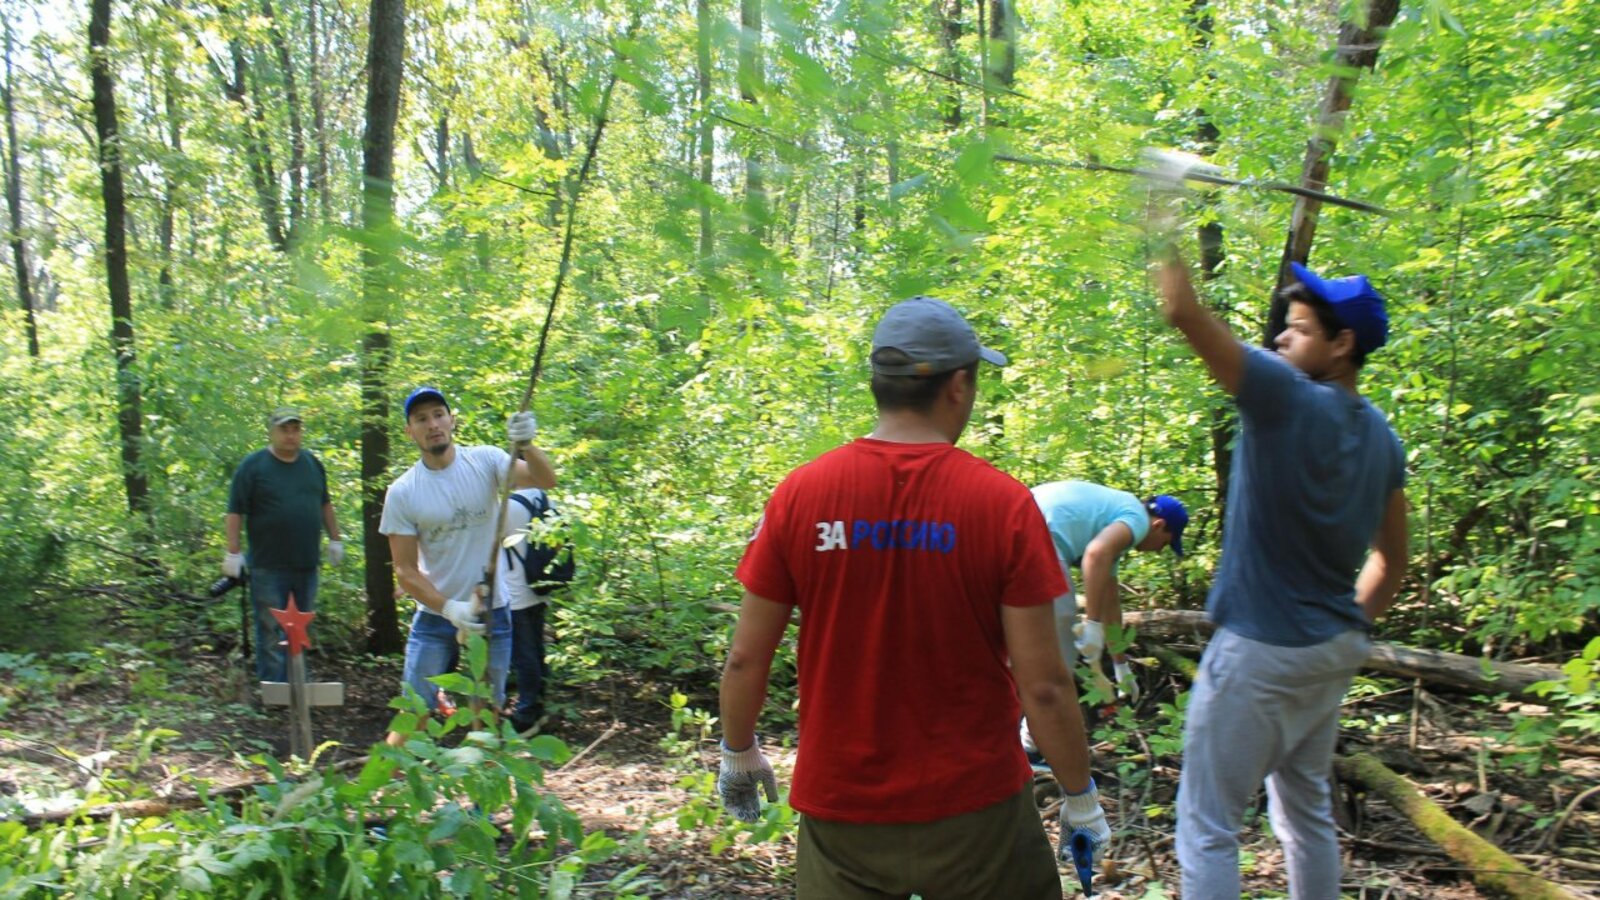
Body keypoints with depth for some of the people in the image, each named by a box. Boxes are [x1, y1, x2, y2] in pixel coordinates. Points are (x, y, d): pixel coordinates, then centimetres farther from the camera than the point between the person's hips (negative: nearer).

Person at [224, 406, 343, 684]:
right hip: (268, 568, -5)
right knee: (272, 633, -2)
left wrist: (335, 539, 18)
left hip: (306, 566, 5)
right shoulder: (253, 466, -5)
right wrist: (233, 552, -10)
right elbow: (235, 513, -6)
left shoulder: (313, 463, 11)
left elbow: (325, 504, 21)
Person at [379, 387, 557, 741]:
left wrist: (526, 446, -41)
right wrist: (448, 607, -20)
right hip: (434, 618, -1)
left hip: (492, 614, 1)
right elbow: (406, 570, -7)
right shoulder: (402, 492, -8)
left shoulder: (485, 462, -6)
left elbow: (545, 480, -21)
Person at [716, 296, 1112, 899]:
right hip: (975, 808, -1)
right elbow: (1044, 684, -11)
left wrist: (738, 752, 15)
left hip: (840, 808, 2)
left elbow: (746, 657, -3)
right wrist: (1081, 797, 4)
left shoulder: (800, 493, -9)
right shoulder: (1004, 503, -14)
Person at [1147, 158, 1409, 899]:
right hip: (1333, 652, 9)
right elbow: (1391, 557, 14)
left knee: (1207, 824, 1)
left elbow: (1183, 312, -22)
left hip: (1262, 654, -8)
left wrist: (1163, 225, -8)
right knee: (1308, 812, 23)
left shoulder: (1286, 398, -17)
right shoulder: (1382, 439, 7)